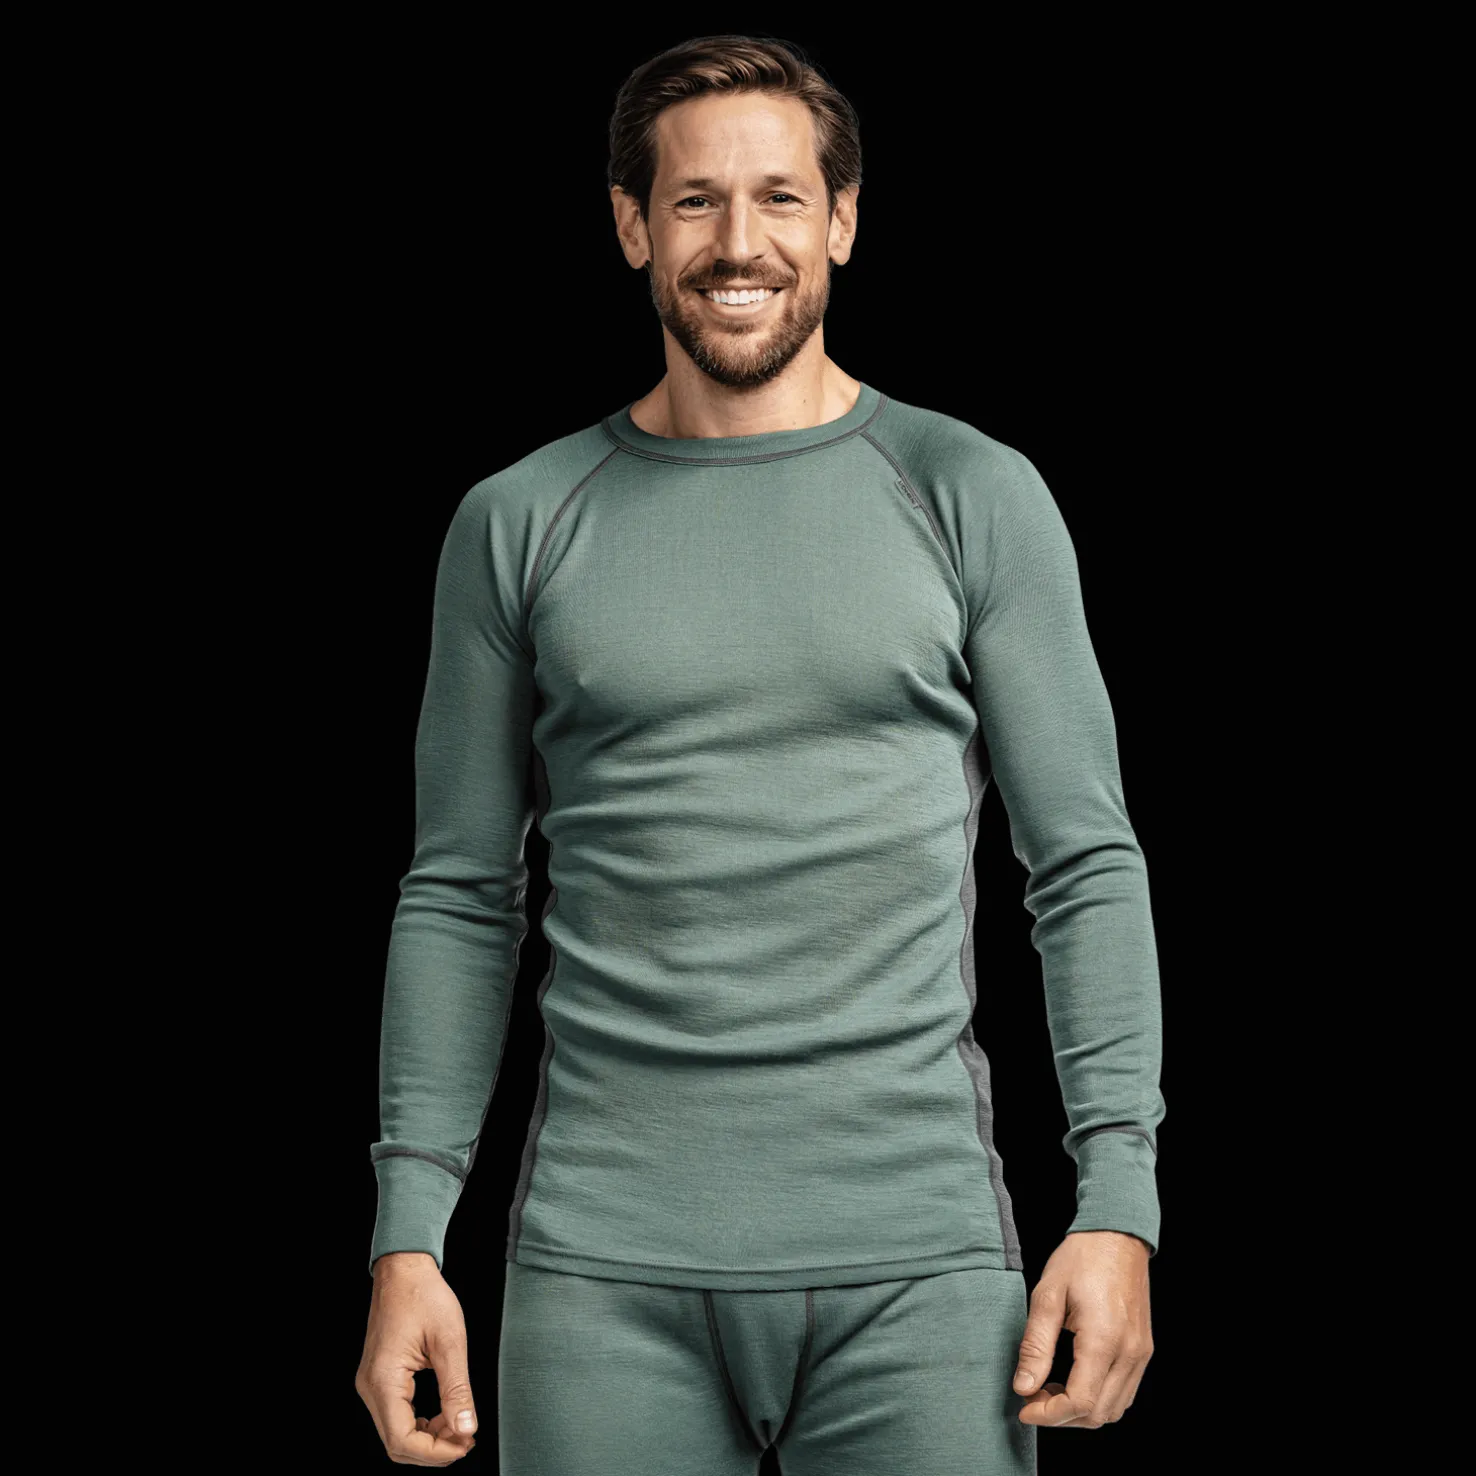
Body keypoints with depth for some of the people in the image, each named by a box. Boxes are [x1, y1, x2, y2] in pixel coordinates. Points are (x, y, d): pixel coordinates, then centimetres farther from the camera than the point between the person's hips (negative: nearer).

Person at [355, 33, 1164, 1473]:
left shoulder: (972, 498, 5)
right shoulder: (519, 523, 8)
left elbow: (1086, 865, 4)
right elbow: (459, 895, 10)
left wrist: (1118, 1203, -6)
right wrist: (407, 1239, 2)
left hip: (914, 1258, -1)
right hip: (606, 1265, 1)